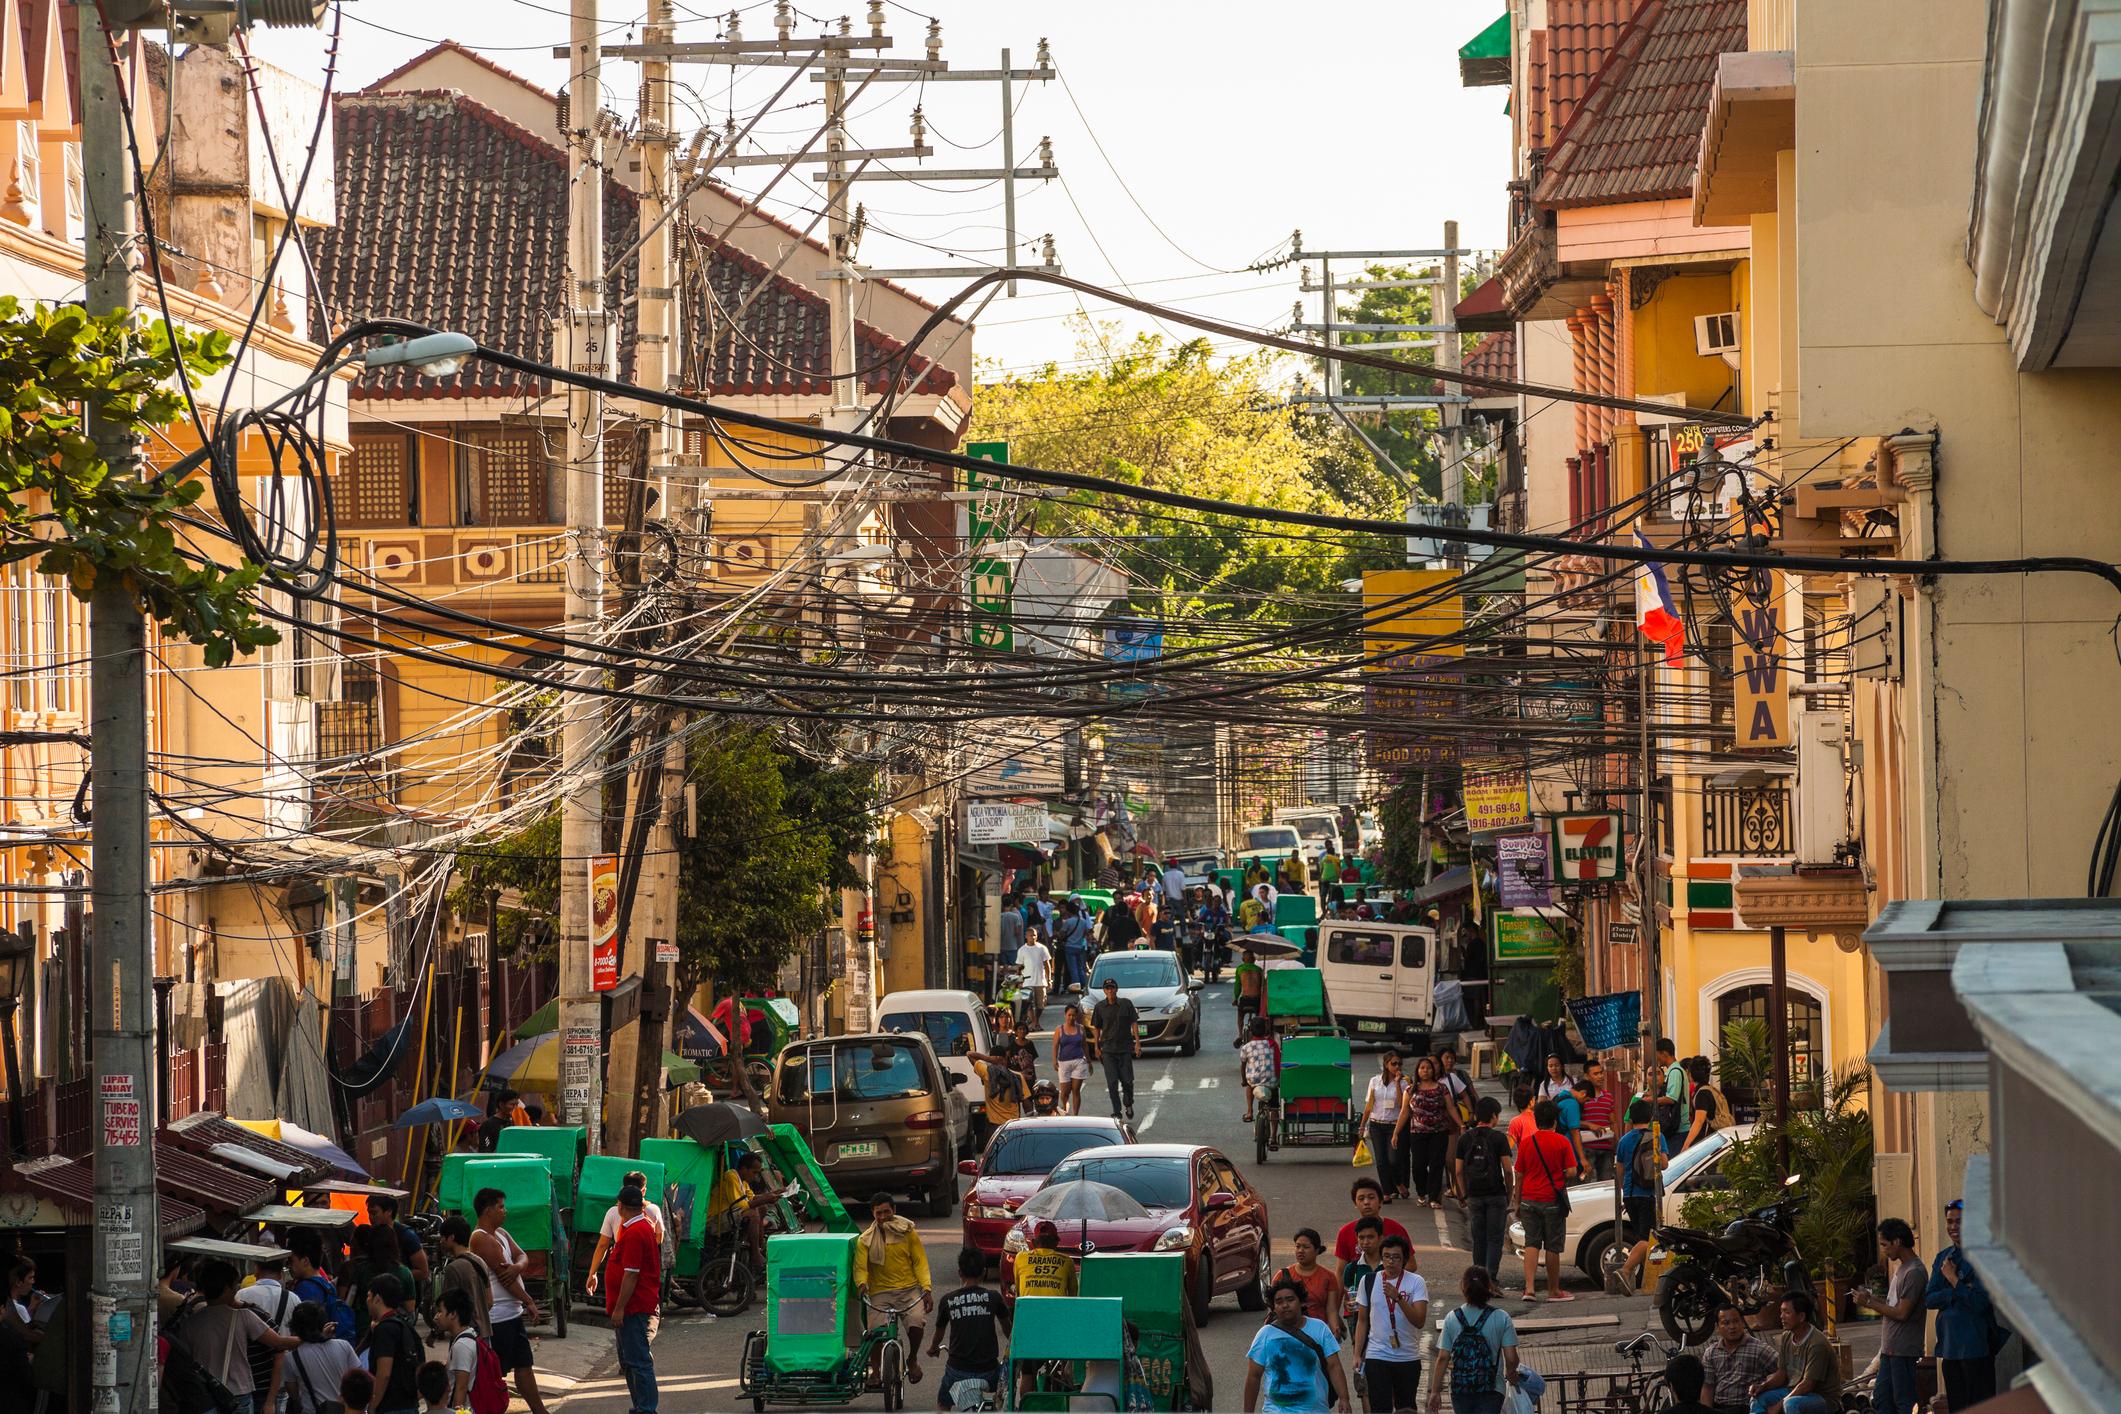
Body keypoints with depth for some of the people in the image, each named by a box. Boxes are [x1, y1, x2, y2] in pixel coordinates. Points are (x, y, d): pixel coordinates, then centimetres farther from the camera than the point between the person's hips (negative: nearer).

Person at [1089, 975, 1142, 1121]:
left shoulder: (1126, 1004, 0)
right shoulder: (1100, 1007, 2)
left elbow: (1134, 1023, 3)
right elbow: (1096, 1028, 8)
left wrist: (1137, 1042, -5)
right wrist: (1096, 1047, 3)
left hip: (1125, 1048, 0)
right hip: (1108, 1049, 0)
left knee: (1127, 1081, 3)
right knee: (1112, 1082, -4)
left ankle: (1128, 1105, 29)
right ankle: (1117, 1111, 2)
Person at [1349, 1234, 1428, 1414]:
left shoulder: (1416, 1282, -3)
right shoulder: (1369, 1281, 3)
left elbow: (1420, 1321, -13)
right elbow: (1362, 1320, 11)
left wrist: (1398, 1297, -26)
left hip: (1408, 1357, 0)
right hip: (1376, 1357, 0)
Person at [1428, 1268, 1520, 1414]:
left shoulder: (1452, 1318, -2)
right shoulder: (1501, 1318, -7)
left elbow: (1443, 1358, -2)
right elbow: (1511, 1358, -8)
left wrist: (1435, 1391, 5)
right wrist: (1511, 1375, 15)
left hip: (1459, 1388, 2)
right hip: (1491, 1390, -2)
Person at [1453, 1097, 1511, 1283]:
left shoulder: (1465, 1138, 4)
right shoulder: (1498, 1138, -7)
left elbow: (1458, 1171, 4)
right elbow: (1507, 1169, -8)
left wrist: (1465, 1194, 13)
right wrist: (1509, 1194, 4)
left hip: (1474, 1196, 3)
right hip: (1496, 1194, -3)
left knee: (1478, 1239, 12)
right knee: (1494, 1239, 1)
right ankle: (1491, 1277, -8)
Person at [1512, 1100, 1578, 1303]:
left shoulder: (1526, 1142, 1)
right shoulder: (1561, 1142, -6)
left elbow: (1519, 1175, 4)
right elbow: (1571, 1172, -9)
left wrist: (1518, 1204, 11)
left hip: (1529, 1200, 2)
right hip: (1552, 1201, -2)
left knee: (1531, 1244, 5)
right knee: (1553, 1247, 6)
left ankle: (1529, 1287, -9)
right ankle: (1554, 1290, 13)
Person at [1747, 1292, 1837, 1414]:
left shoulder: (1818, 1344, -23)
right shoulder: (1786, 1338, 3)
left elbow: (1807, 1385, -23)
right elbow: (1781, 1373, 10)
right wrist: (1763, 1386, -11)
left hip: (1824, 1399, -8)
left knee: (1792, 1404, -36)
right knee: (1759, 1398, -9)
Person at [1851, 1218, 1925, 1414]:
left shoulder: (1915, 1272, -17)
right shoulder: (1902, 1268, 15)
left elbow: (1902, 1313, -19)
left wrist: (1870, 1304, -11)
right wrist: (1873, 1299, 5)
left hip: (1904, 1350, -10)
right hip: (1891, 1348, 10)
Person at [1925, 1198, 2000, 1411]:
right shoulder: (1943, 1257, 14)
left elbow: (1979, 1302, -17)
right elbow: (1929, 1299, 4)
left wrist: (1953, 1280, -8)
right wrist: (1960, 1291, -10)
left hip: (1976, 1347, -7)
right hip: (1949, 1345, 7)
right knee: (1956, 1407, 12)